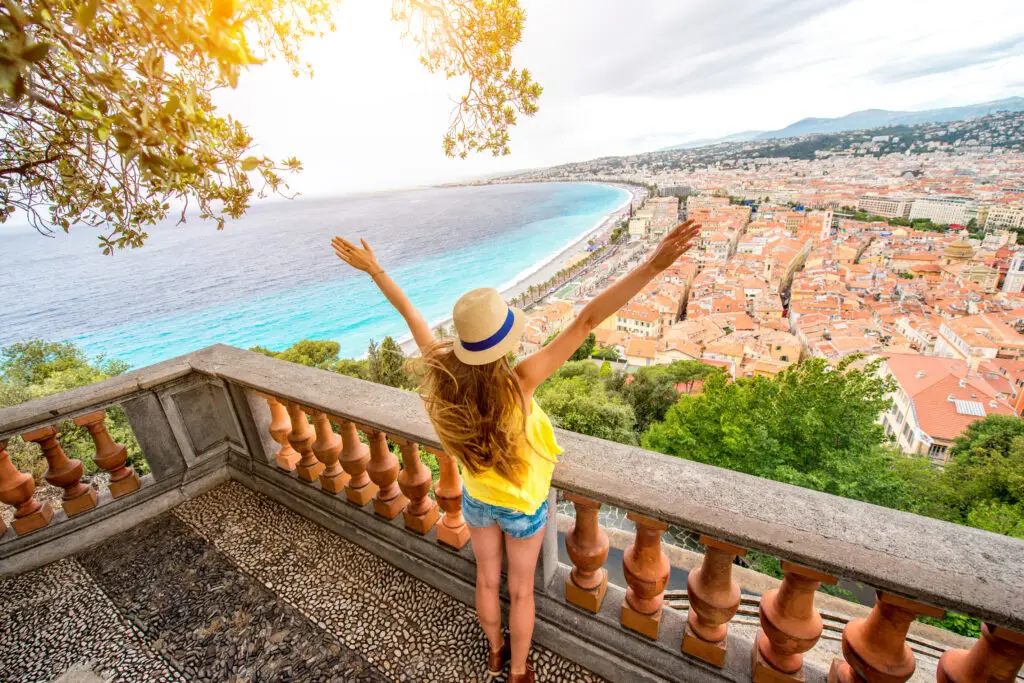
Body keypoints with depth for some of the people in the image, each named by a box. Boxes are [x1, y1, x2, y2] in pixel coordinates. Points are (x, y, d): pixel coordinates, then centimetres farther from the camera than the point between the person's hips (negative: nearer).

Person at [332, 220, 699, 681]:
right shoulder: (519, 383, -39)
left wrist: (372, 268, -1)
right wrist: (653, 265, -42)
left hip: (477, 500, 4)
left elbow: (411, 315, -16)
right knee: (521, 591, 24)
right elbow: (587, 321, -44)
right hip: (523, 506, -3)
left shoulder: (442, 376, -28)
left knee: (487, 581, 30)